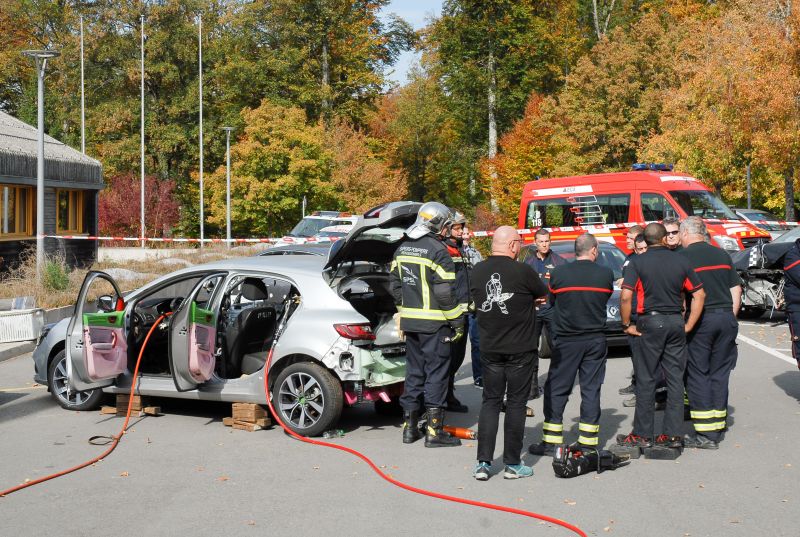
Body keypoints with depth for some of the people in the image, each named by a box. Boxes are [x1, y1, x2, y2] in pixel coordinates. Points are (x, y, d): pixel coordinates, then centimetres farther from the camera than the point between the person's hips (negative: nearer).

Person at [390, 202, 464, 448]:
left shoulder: (403, 248, 10)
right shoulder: (436, 250, -14)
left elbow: (395, 283, 16)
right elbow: (445, 292, -17)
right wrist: (457, 321, -9)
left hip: (410, 322, 7)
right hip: (434, 324, -7)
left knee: (414, 372, 15)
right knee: (436, 374, -1)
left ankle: (409, 427, 18)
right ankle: (434, 431, 1)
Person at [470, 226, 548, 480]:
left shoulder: (477, 271, 0)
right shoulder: (522, 271, -15)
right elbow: (544, 294, 0)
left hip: (489, 348, 4)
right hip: (519, 349, -4)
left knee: (490, 402, 11)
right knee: (516, 403, 6)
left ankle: (483, 463, 6)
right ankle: (512, 464, 11)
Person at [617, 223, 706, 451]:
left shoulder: (638, 262, -5)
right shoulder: (681, 261, 5)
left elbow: (626, 296, -14)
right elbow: (699, 294, 4)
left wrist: (627, 325, -4)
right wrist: (689, 325, 6)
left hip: (650, 322, -3)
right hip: (676, 322, 3)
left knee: (646, 380, 4)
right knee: (675, 379, 8)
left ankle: (643, 434, 8)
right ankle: (673, 434, 10)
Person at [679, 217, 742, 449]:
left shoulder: (683, 256, -5)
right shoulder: (722, 254, 12)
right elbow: (736, 290, 13)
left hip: (700, 319, -5)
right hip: (726, 317, 5)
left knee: (698, 375, 0)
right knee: (719, 373, 11)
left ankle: (705, 434, -1)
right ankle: (717, 428, 15)